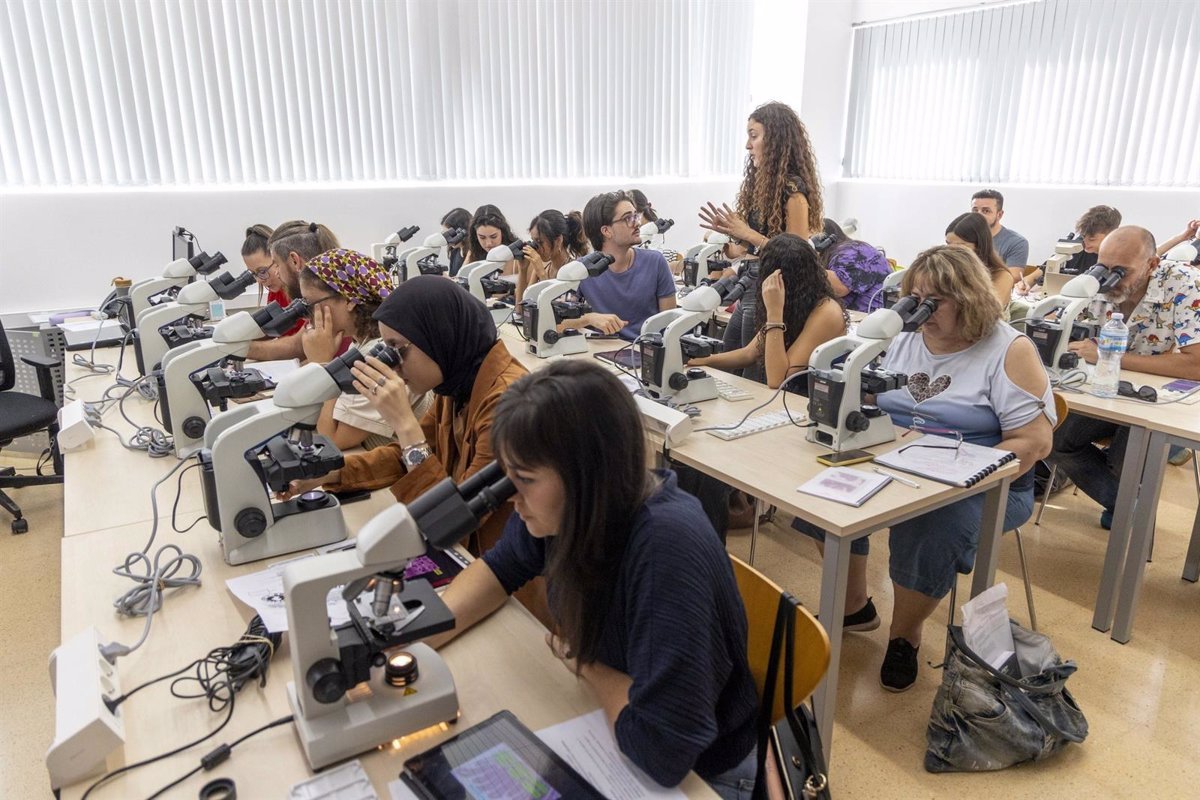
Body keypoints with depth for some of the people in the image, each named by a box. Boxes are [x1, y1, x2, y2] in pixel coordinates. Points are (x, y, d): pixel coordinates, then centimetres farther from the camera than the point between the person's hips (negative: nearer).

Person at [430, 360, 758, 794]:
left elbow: (661, 749, -37)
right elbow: (503, 565, 2)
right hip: (603, 724, 5)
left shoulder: (669, 549, -38)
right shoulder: (571, 506, -17)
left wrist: (582, 662, -20)